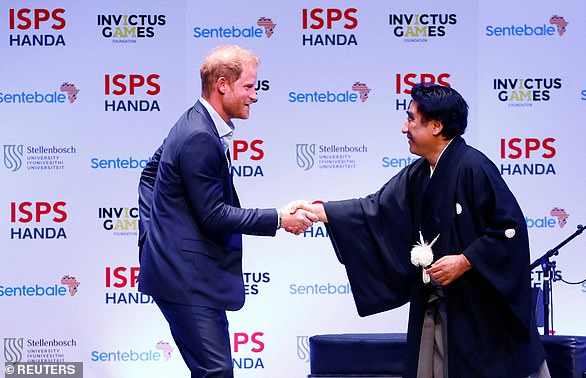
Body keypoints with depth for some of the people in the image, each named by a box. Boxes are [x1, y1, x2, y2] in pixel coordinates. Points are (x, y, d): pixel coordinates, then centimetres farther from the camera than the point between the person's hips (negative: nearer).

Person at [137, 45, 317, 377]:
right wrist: (278, 219, -16)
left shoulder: (196, 125, 13)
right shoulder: (200, 138, -20)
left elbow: (150, 174, 25)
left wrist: (152, 227, 19)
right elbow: (212, 215, -20)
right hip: (185, 277, -10)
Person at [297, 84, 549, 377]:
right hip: (435, 307, 8)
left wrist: (465, 262, -19)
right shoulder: (417, 175, 10)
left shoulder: (473, 167, -16)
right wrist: (319, 211, 9)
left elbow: (510, 226, -19)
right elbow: (377, 208, 16)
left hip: (483, 309, -8)